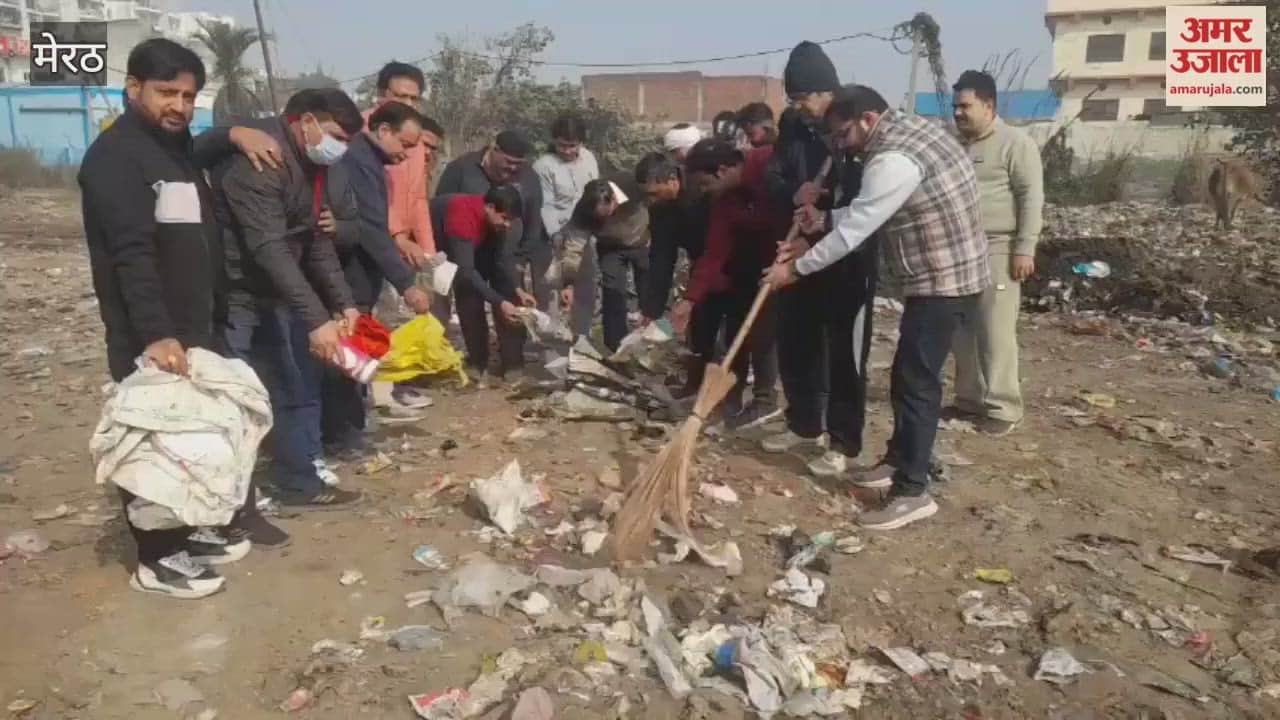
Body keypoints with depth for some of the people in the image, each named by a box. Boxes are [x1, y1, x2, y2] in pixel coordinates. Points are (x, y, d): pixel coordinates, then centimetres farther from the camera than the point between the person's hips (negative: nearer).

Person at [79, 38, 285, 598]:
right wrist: (156, 334, -33)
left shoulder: (175, 145, 12)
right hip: (148, 337, -9)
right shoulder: (115, 156, -15)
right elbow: (132, 254, -25)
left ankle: (189, 531, 33)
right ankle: (157, 559, 12)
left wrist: (234, 134, 13)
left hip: (195, 325, 9)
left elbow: (199, 152, 37)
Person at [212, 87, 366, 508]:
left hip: (274, 289, 9)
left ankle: (302, 479, 23)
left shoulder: (310, 161, 6)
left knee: (297, 385, 12)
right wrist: (315, 320, -36)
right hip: (236, 293, -9)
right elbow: (269, 248, -32)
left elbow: (318, 241, 10)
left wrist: (345, 304, 1)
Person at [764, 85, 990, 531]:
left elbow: (854, 230, -21)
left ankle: (912, 491, 0)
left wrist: (798, 266, -10)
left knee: (916, 382, -7)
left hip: (942, 282, -11)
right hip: (943, 275, 11)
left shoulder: (894, 159, -23)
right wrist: (824, 220, 7)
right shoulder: (909, 129, 11)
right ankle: (899, 461, 30)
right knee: (909, 375, 18)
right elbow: (866, 213, 18)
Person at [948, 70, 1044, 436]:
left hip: (997, 250, -7)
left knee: (996, 332, -6)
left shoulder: (1015, 142, -5)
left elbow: (1031, 197, -10)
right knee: (964, 332, 9)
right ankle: (969, 399, 20)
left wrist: (1024, 249, -16)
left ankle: (1002, 408, 2)